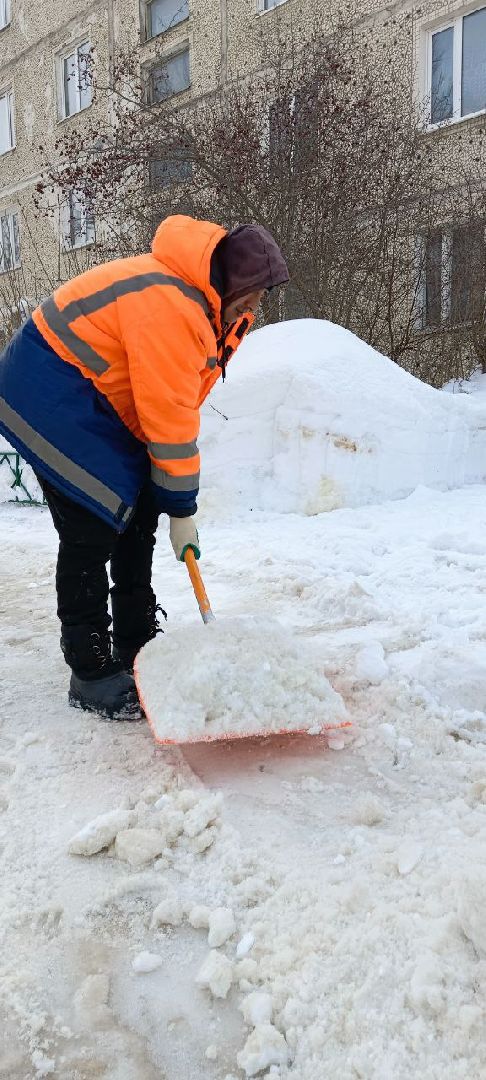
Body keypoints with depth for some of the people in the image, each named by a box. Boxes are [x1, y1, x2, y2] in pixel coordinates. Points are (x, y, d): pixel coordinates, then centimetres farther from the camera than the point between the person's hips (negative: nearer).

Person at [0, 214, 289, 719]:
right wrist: (183, 509, -19)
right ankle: (91, 676, -3)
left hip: (93, 396, 11)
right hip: (48, 391, -10)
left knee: (139, 514, 9)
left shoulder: (202, 300, 4)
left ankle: (136, 648, 20)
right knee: (92, 528, -13)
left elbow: (174, 404, 5)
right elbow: (169, 414, -27)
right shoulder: (170, 303, -29)